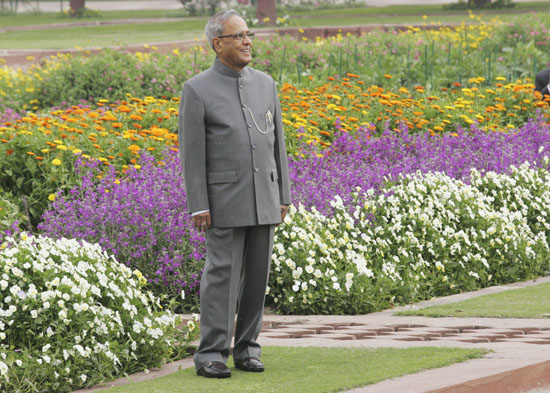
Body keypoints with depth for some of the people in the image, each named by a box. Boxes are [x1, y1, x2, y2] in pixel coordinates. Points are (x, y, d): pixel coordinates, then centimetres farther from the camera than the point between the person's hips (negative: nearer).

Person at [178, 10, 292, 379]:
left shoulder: (265, 84, 9)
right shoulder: (198, 90, -6)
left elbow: (277, 143, 12)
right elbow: (192, 153, -7)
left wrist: (284, 196, 9)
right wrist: (198, 207, -12)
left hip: (263, 200, 5)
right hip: (226, 198, -5)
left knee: (257, 275, 5)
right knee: (222, 275, -7)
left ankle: (247, 349, 13)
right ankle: (211, 356, -4)